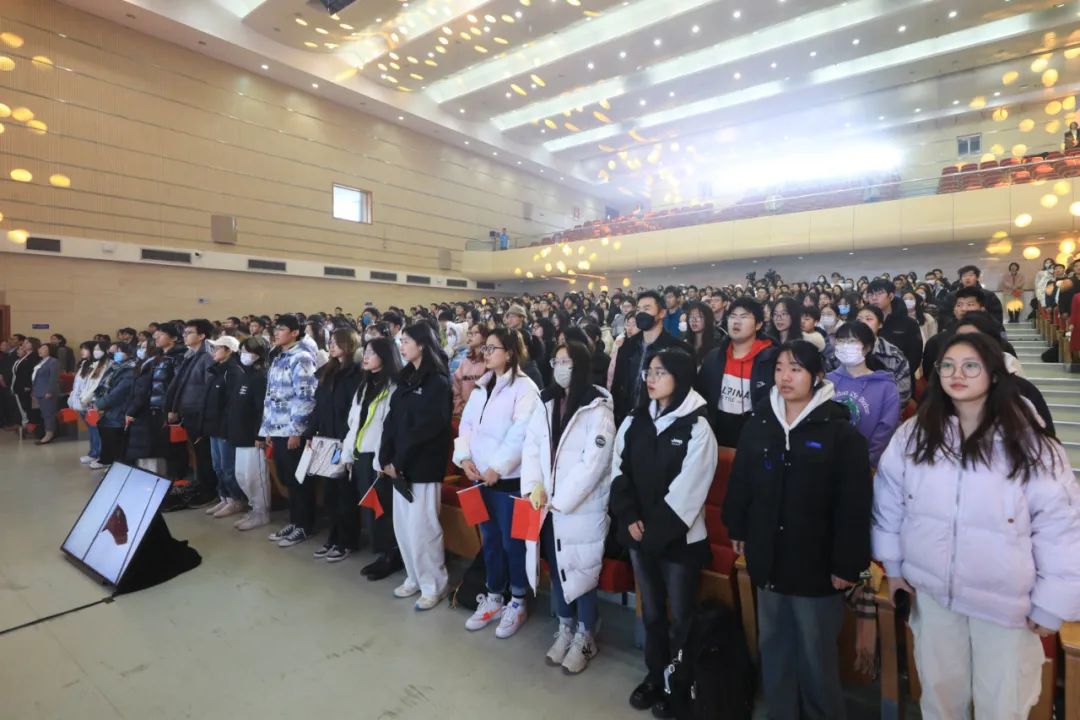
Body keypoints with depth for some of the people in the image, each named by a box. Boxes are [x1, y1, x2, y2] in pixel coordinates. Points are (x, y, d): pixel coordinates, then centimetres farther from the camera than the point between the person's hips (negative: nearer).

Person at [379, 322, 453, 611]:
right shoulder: (406, 378, 13)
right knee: (402, 526, 14)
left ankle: (434, 585, 16)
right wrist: (386, 457, -4)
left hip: (423, 466, -8)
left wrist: (398, 460, -14)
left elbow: (426, 427, -16)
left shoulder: (437, 382, -11)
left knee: (421, 527, -2)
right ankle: (415, 578, 31)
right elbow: (392, 419, 8)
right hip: (401, 464, 8)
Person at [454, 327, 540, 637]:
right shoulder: (481, 387, 11)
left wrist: (497, 467, -20)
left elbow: (521, 434, -20)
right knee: (489, 539, 17)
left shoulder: (524, 387, -12)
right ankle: (493, 599, 33)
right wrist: (464, 456, -5)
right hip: (481, 476, 7)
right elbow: (467, 424, 10)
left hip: (509, 478, -7)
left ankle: (517, 603, 24)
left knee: (512, 541, 5)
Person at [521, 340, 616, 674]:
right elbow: (531, 445, 4)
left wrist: (561, 499, -16)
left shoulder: (598, 408, -12)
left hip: (582, 505, -5)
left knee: (582, 569, 6)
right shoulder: (545, 403, 7)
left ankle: (585, 636, 28)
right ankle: (565, 628, 37)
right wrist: (534, 485, -10)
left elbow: (594, 462, -18)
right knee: (557, 565, 16)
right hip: (549, 504, 5)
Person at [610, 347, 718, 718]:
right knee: (651, 611, 19)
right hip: (638, 532, 5)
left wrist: (656, 529, -16)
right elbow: (619, 470, 1)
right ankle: (654, 675, 38)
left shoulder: (697, 427, -13)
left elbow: (688, 489, -16)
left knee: (680, 616, 12)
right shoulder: (634, 421, 2)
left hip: (679, 535, -4)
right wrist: (630, 518, -10)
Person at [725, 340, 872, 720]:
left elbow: (854, 503, -14)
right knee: (773, 648, 19)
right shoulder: (759, 422, 1)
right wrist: (738, 529, 8)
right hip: (768, 557, 4)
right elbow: (740, 481, 7)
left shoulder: (840, 431, -12)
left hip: (816, 561, -4)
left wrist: (847, 563, -14)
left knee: (816, 654, 12)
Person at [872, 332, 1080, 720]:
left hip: (1005, 599, -2)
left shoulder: (1028, 444, -12)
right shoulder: (913, 435, -5)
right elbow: (889, 501, 2)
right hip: (932, 589, 2)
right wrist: (893, 566, 5)